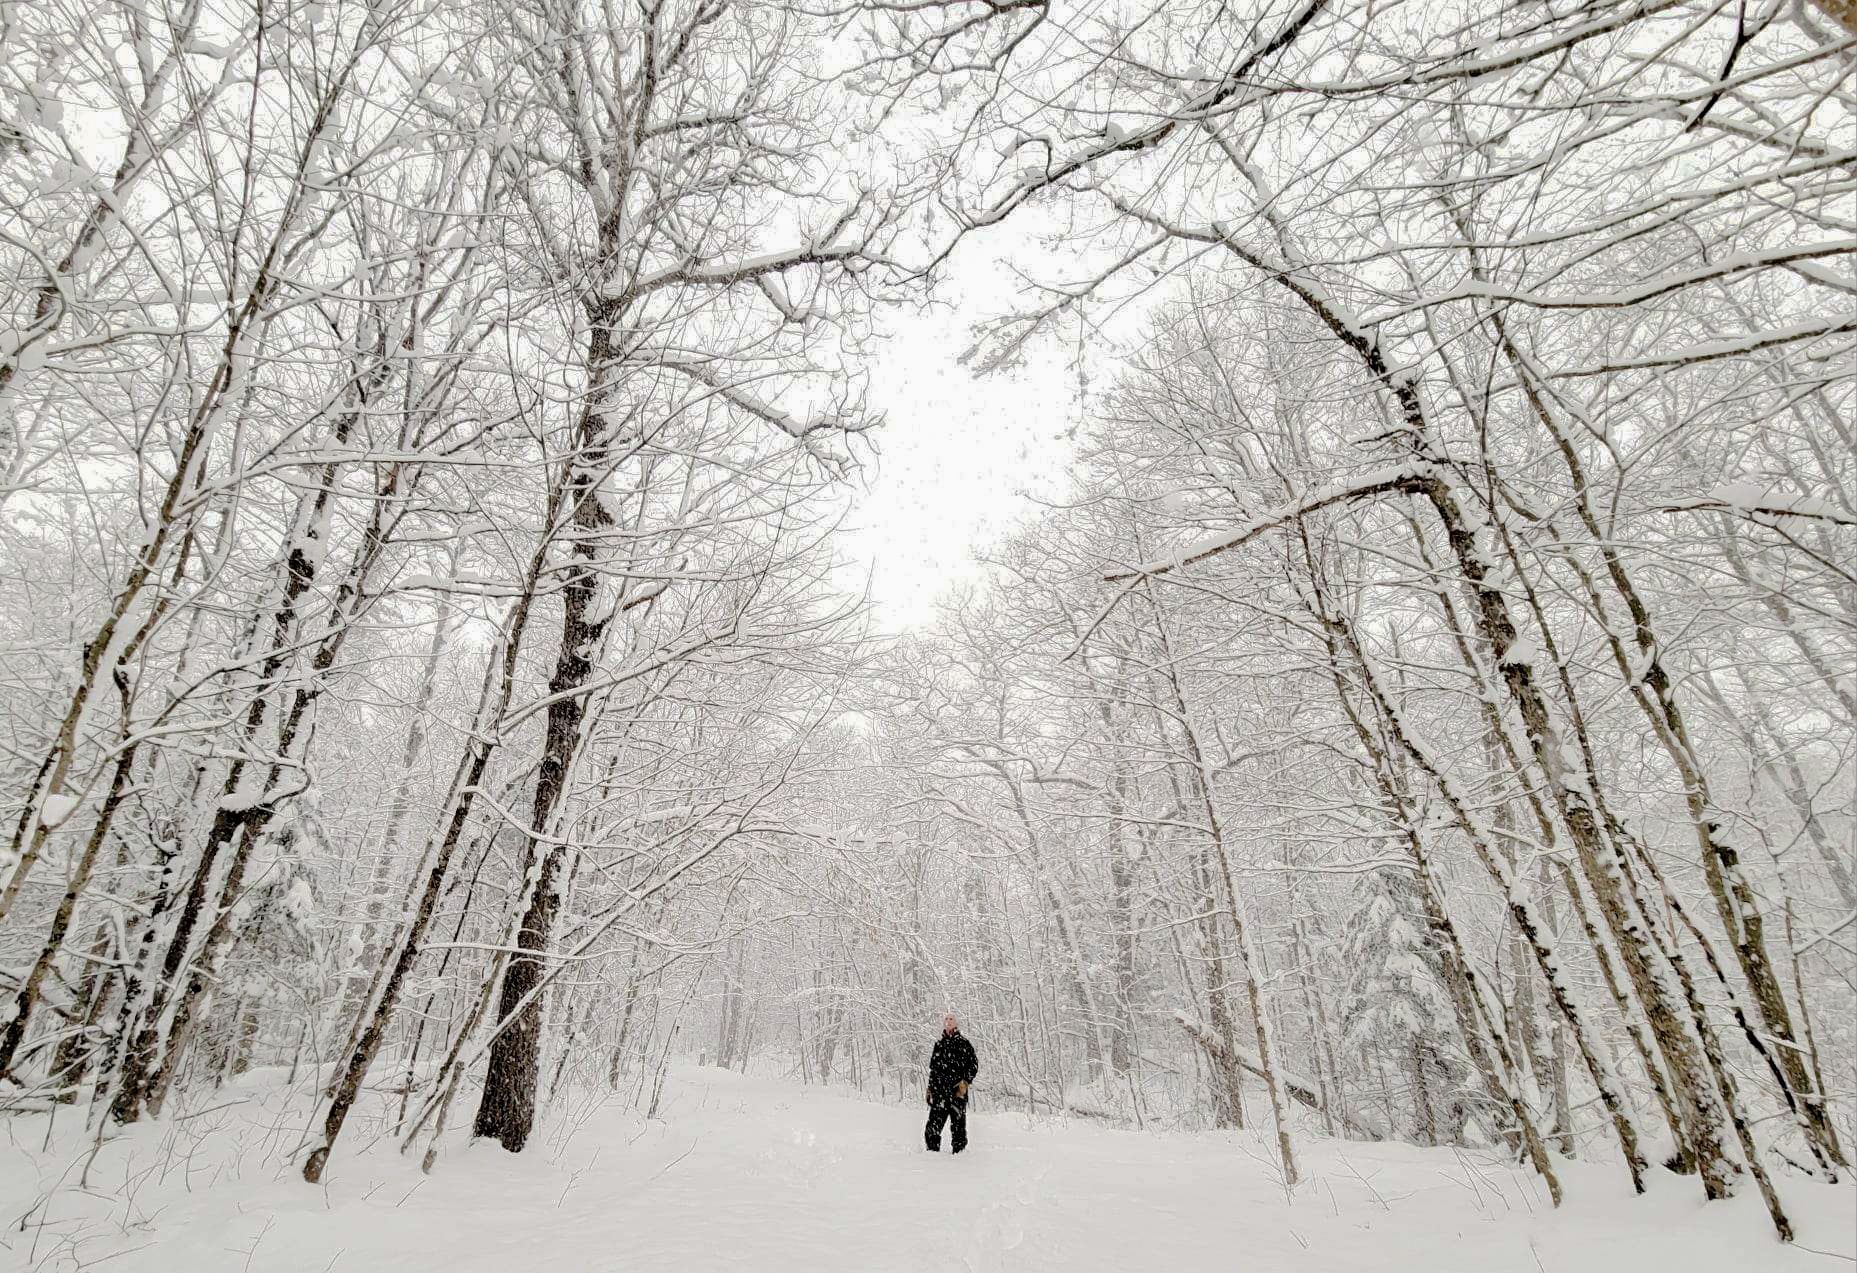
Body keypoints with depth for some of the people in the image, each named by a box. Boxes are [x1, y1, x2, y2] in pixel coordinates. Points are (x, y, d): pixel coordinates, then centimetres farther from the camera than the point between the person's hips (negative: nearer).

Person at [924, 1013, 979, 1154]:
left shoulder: (963, 1042, 3)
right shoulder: (939, 1043, 16)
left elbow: (974, 1064, 1)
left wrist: (965, 1082, -8)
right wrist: (930, 1087, 16)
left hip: (957, 1089, -3)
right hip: (939, 1088, 3)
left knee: (958, 1119, -4)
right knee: (935, 1119, -2)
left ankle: (959, 1150, 7)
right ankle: (933, 1149, 8)